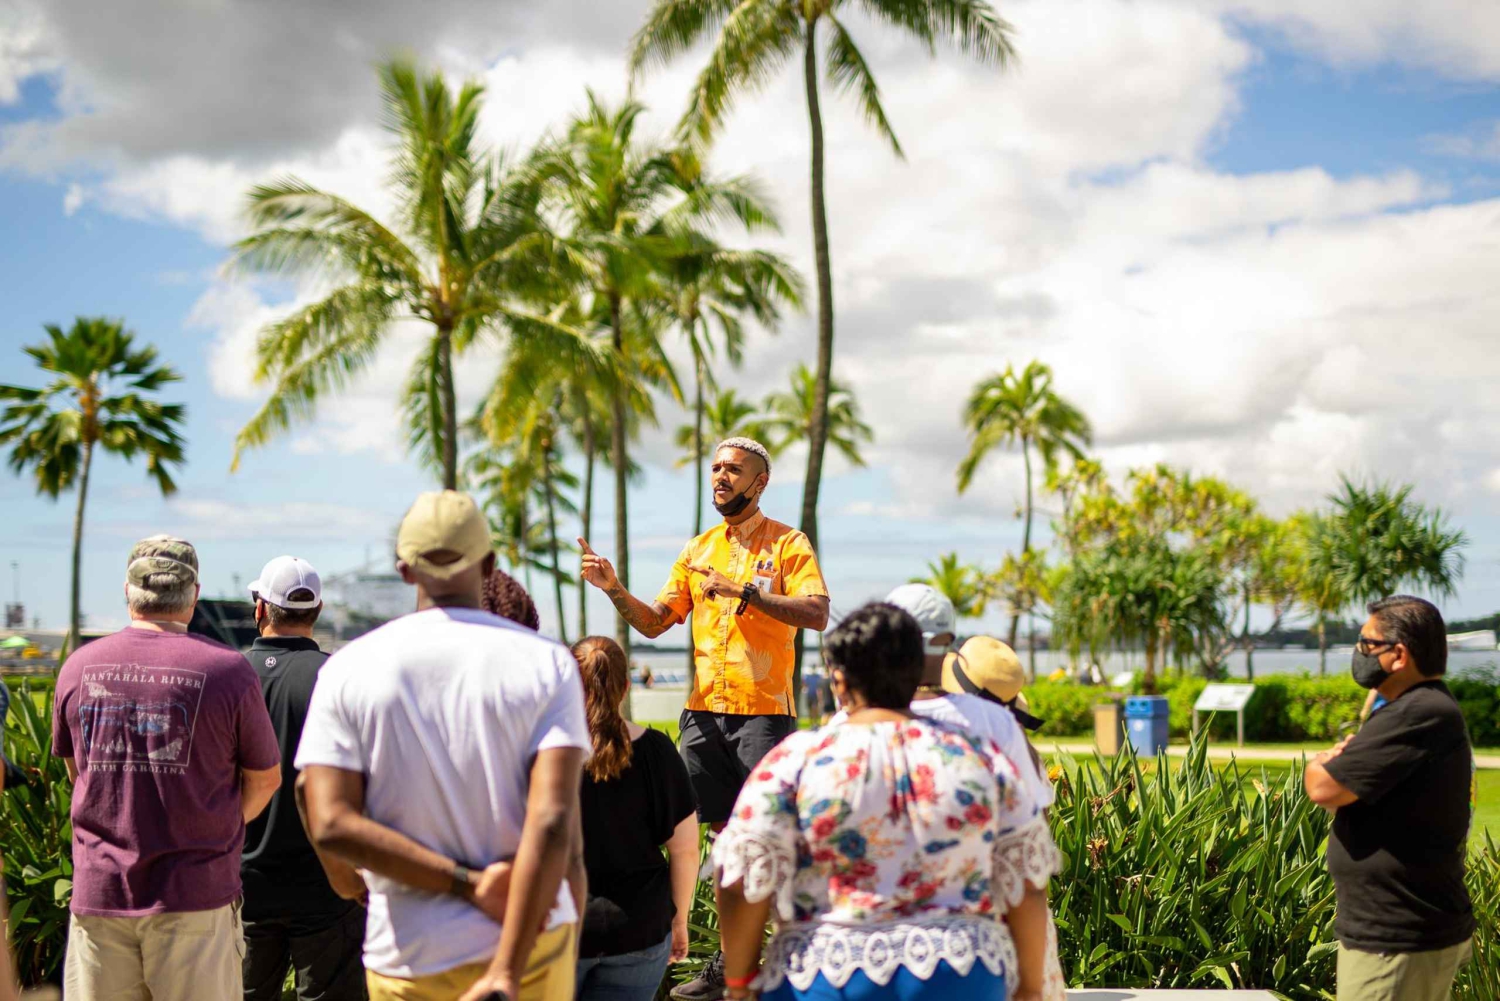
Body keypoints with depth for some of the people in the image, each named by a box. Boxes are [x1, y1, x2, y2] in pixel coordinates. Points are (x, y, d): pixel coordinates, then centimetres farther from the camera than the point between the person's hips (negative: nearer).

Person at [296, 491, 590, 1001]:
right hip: (531, 943, 0)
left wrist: (468, 882, -13)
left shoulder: (348, 670, -2)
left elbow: (330, 824, -12)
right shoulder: (546, 664, -5)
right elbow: (553, 821, -17)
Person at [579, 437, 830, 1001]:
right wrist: (613, 589, -2)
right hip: (703, 711, 5)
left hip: (763, 711, -5)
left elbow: (817, 615, -15)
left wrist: (744, 591, -21)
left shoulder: (787, 545, -1)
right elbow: (654, 623, 15)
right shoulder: (699, 550, 15)